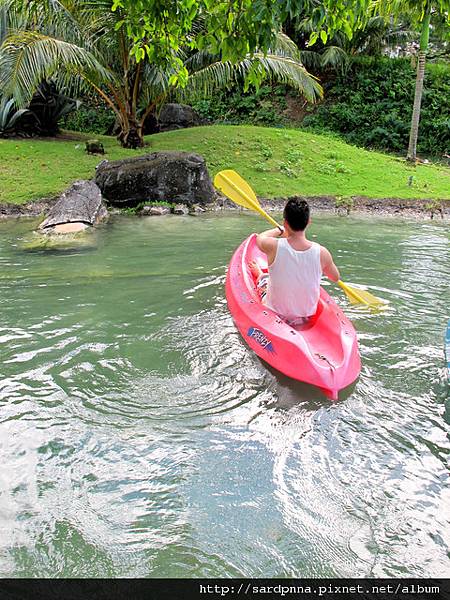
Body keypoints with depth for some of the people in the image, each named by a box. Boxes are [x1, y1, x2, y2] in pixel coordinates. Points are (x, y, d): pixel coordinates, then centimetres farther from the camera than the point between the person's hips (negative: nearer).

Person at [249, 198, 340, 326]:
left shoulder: (274, 247, -26)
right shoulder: (322, 253, -23)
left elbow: (260, 238, 1)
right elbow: (336, 277, -2)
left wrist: (279, 231, 17)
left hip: (275, 314, -2)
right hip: (307, 316, 2)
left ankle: (259, 274, 61)